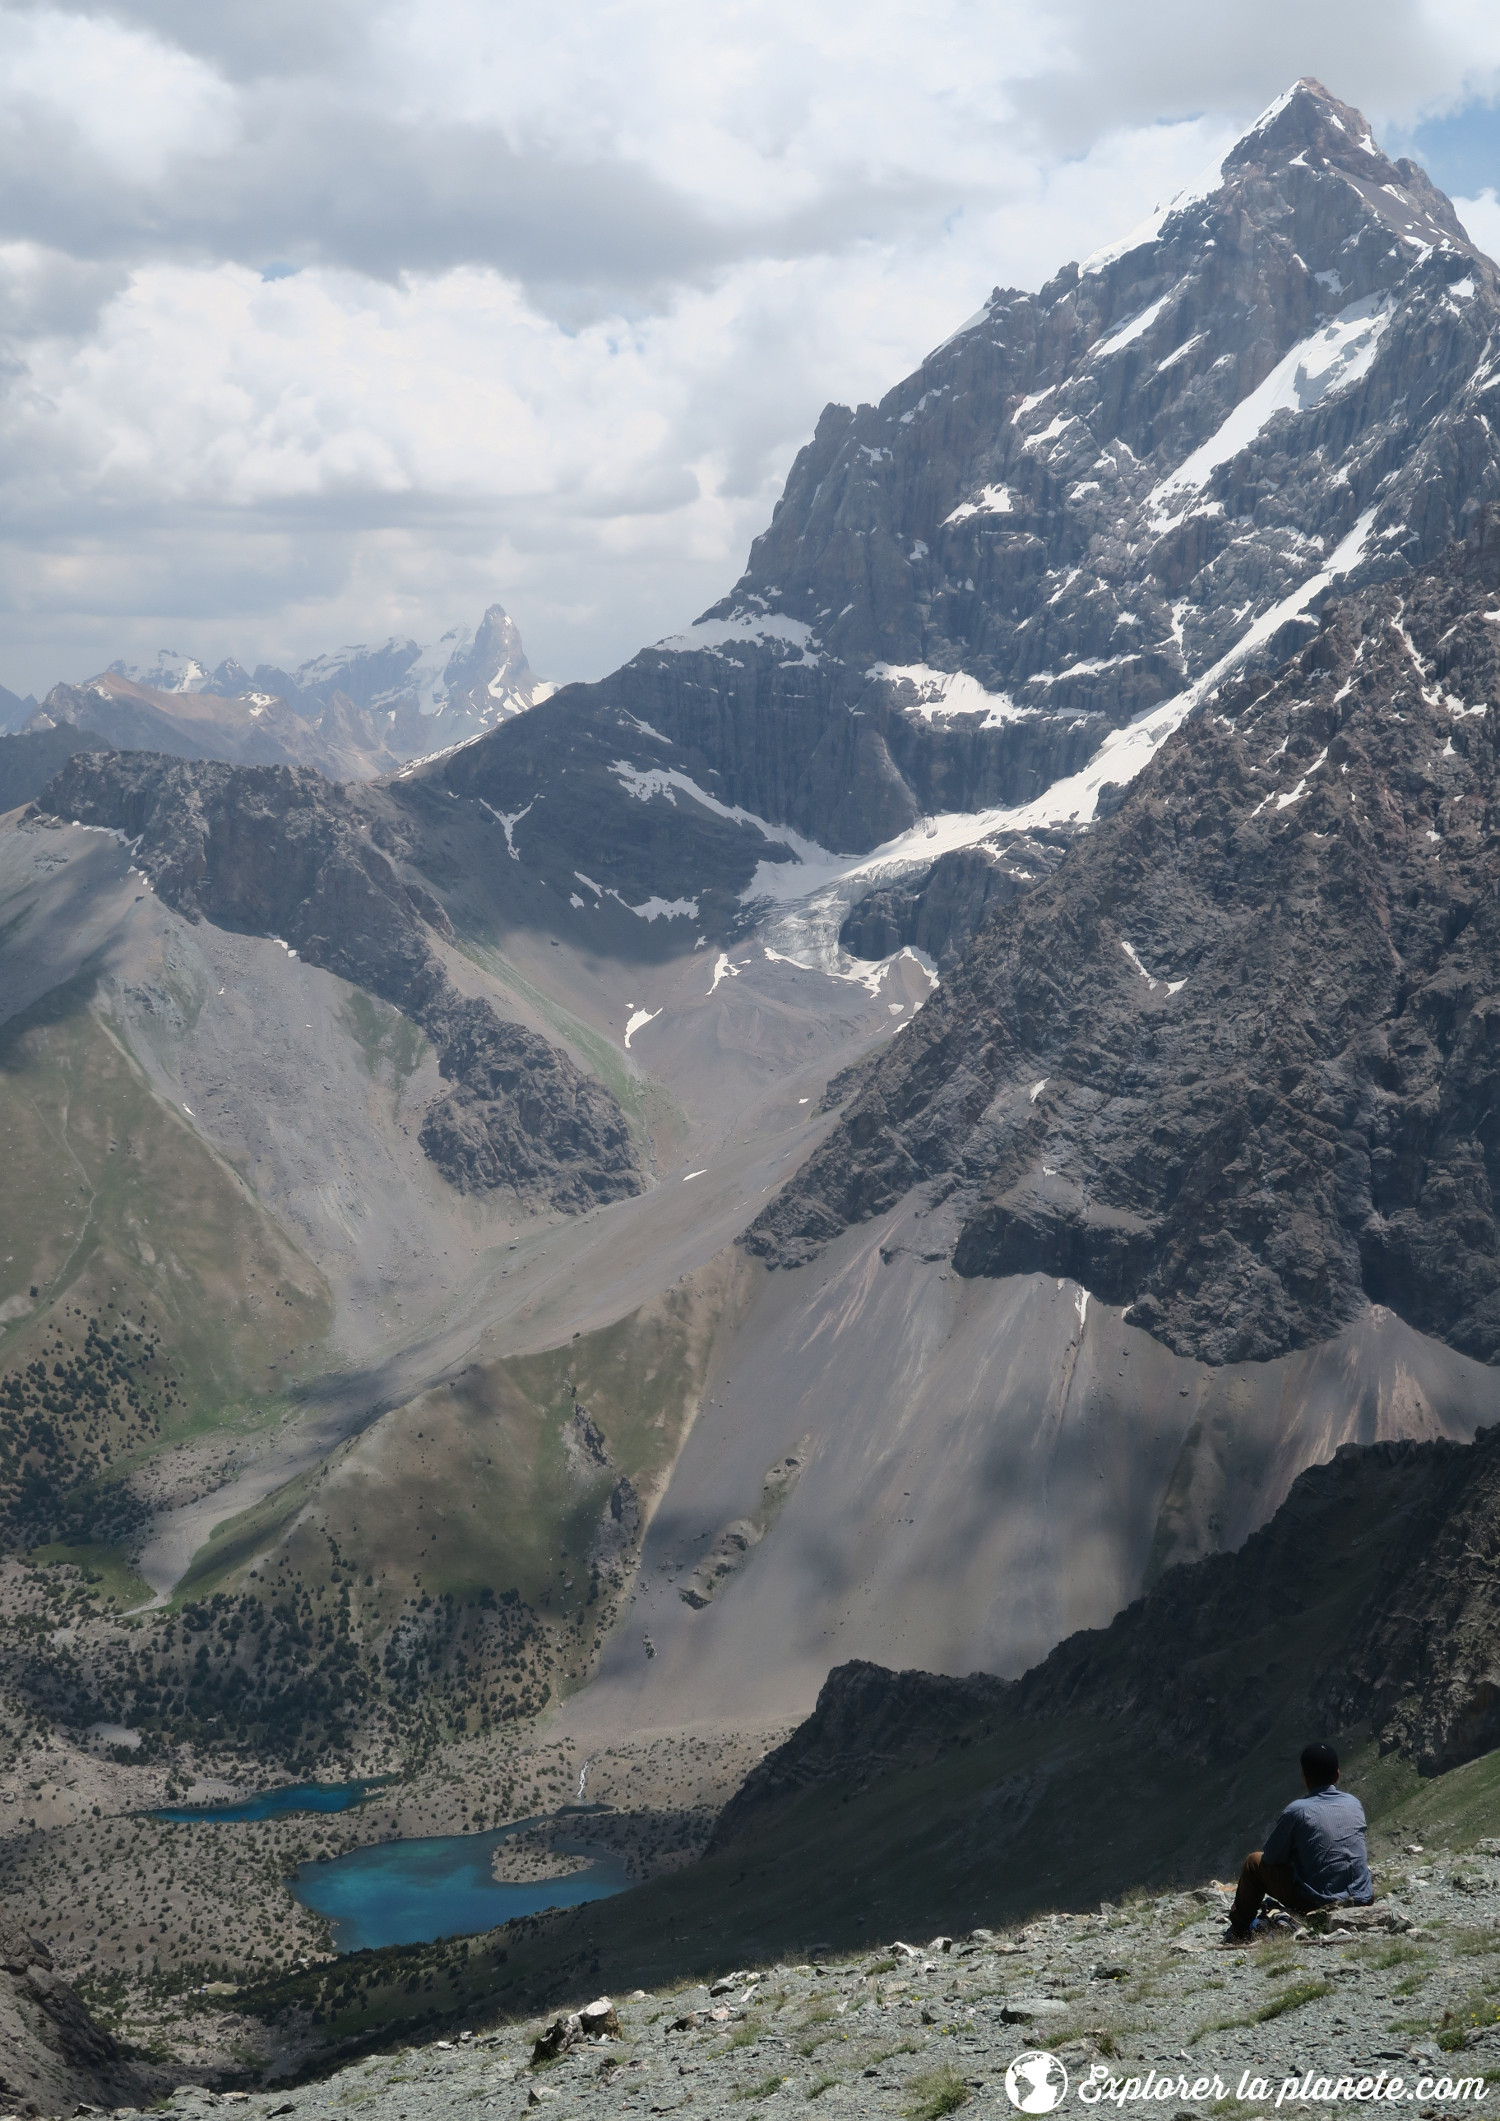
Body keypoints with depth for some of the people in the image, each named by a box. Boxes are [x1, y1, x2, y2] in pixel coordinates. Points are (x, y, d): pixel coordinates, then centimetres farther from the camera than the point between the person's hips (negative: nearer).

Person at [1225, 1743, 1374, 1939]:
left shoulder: (1298, 1811, -12)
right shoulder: (1355, 1804, 3)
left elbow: (1271, 1856, -1)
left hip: (1318, 1904, -4)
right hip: (1363, 1900, 4)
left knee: (1254, 1861, 13)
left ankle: (1238, 1932, 27)